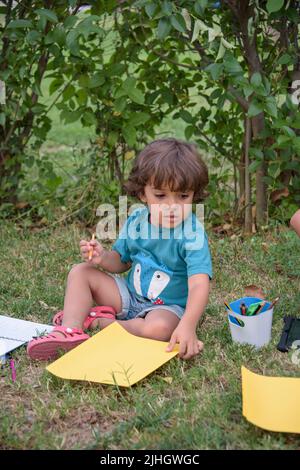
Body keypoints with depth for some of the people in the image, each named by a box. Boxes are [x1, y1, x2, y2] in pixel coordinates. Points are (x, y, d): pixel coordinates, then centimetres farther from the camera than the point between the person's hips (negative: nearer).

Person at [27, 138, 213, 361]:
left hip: (168, 305, -6)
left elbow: (199, 285, -36)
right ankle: (70, 331, -17)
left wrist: (188, 326, -52)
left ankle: (99, 321, -14)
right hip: (130, 295, 6)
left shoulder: (193, 234, -26)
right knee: (81, 272, -1)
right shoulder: (137, 219, -7)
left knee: (159, 329, -39)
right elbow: (121, 261, 9)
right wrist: (102, 257, -15)